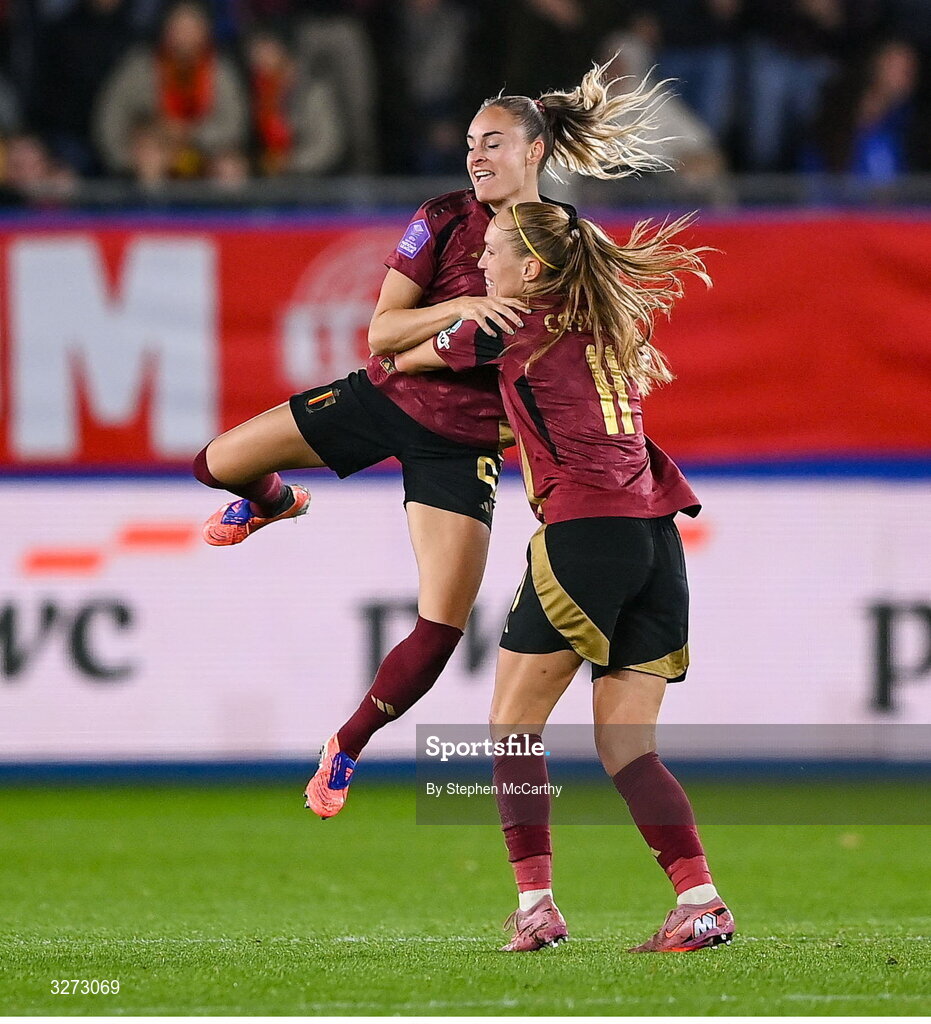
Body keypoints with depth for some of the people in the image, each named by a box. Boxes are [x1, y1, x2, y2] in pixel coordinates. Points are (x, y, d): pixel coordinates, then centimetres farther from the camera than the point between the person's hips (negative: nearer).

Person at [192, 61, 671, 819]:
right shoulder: (444, 221, -9)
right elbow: (382, 333, -13)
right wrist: (460, 308, -29)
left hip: (465, 442, 0)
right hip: (388, 398, 0)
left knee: (443, 629, -12)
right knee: (217, 463, -6)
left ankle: (349, 746, 13)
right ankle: (276, 502, 34)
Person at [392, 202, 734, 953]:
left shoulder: (514, 326, 3)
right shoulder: (616, 322, 20)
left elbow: (404, 357, 18)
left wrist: (385, 360, 40)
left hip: (584, 531, -6)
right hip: (657, 534, 6)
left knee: (514, 724, 6)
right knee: (625, 748, 6)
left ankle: (536, 904, -4)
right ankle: (701, 901, -10)